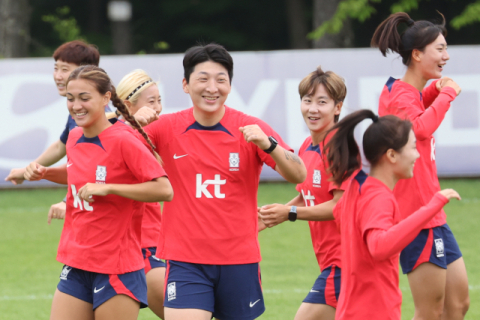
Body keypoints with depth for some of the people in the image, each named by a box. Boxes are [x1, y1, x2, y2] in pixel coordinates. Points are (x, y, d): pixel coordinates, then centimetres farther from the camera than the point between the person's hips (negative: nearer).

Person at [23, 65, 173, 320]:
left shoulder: (123, 141, -14)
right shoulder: (74, 139, 9)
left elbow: (164, 190, -20)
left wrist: (107, 188, -22)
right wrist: (45, 173, 12)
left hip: (116, 269, -7)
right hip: (76, 265, 7)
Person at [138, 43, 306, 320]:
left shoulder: (250, 129, -3)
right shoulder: (168, 128, 0)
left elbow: (298, 175, -11)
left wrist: (268, 144, -30)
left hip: (239, 259, 1)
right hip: (185, 261, -1)